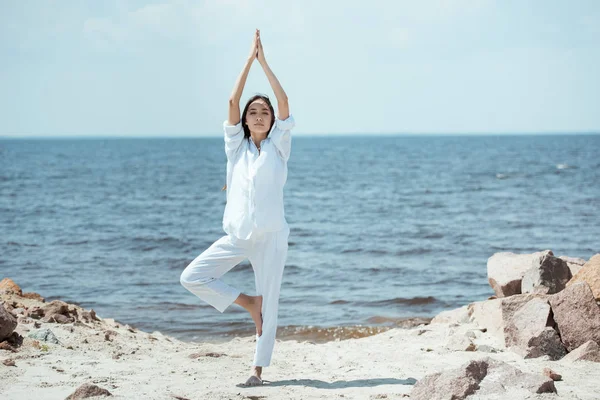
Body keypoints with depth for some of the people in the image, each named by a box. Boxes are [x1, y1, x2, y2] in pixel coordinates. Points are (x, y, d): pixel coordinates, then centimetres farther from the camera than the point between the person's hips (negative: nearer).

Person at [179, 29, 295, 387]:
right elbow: (233, 102, -4)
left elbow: (284, 101, -9)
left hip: (270, 236, -2)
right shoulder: (236, 146, 7)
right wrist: (249, 60, -5)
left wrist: (264, 62, -6)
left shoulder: (278, 147, 2)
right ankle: (249, 303, 6)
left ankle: (258, 370, 9)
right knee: (192, 277, -10)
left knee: (269, 305, -1)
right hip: (237, 236, 2)